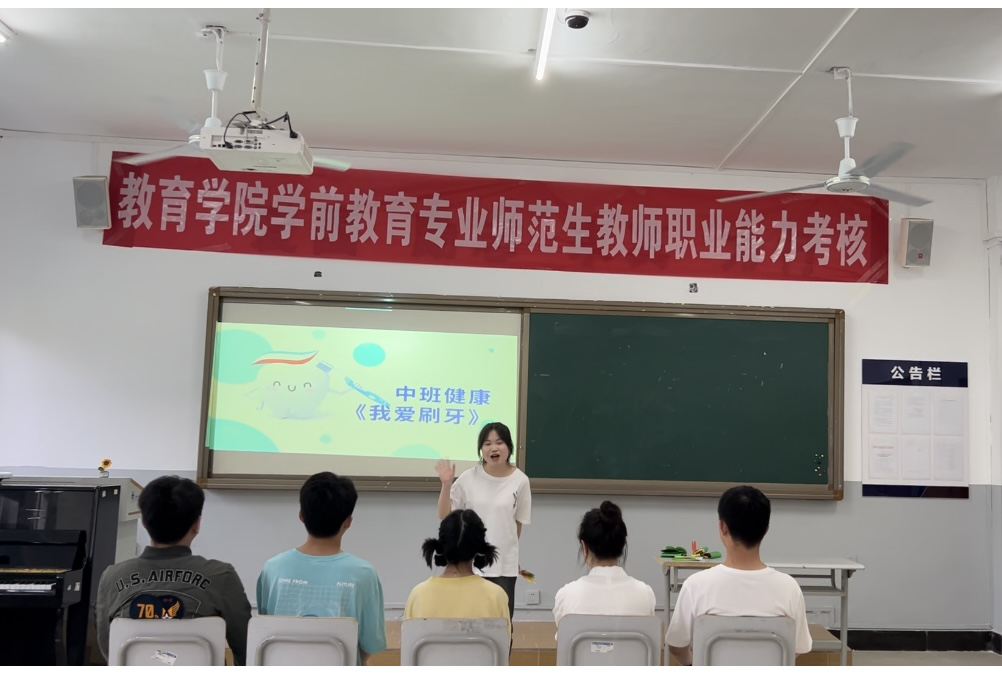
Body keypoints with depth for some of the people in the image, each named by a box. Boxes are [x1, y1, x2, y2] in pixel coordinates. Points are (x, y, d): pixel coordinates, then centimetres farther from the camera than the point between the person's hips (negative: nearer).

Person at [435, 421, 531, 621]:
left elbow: (518, 522, 4)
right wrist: (446, 485, -14)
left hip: (504, 565, 0)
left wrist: (507, 549, 9)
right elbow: (445, 516, -2)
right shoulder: (468, 479, -6)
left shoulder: (520, 480, -6)